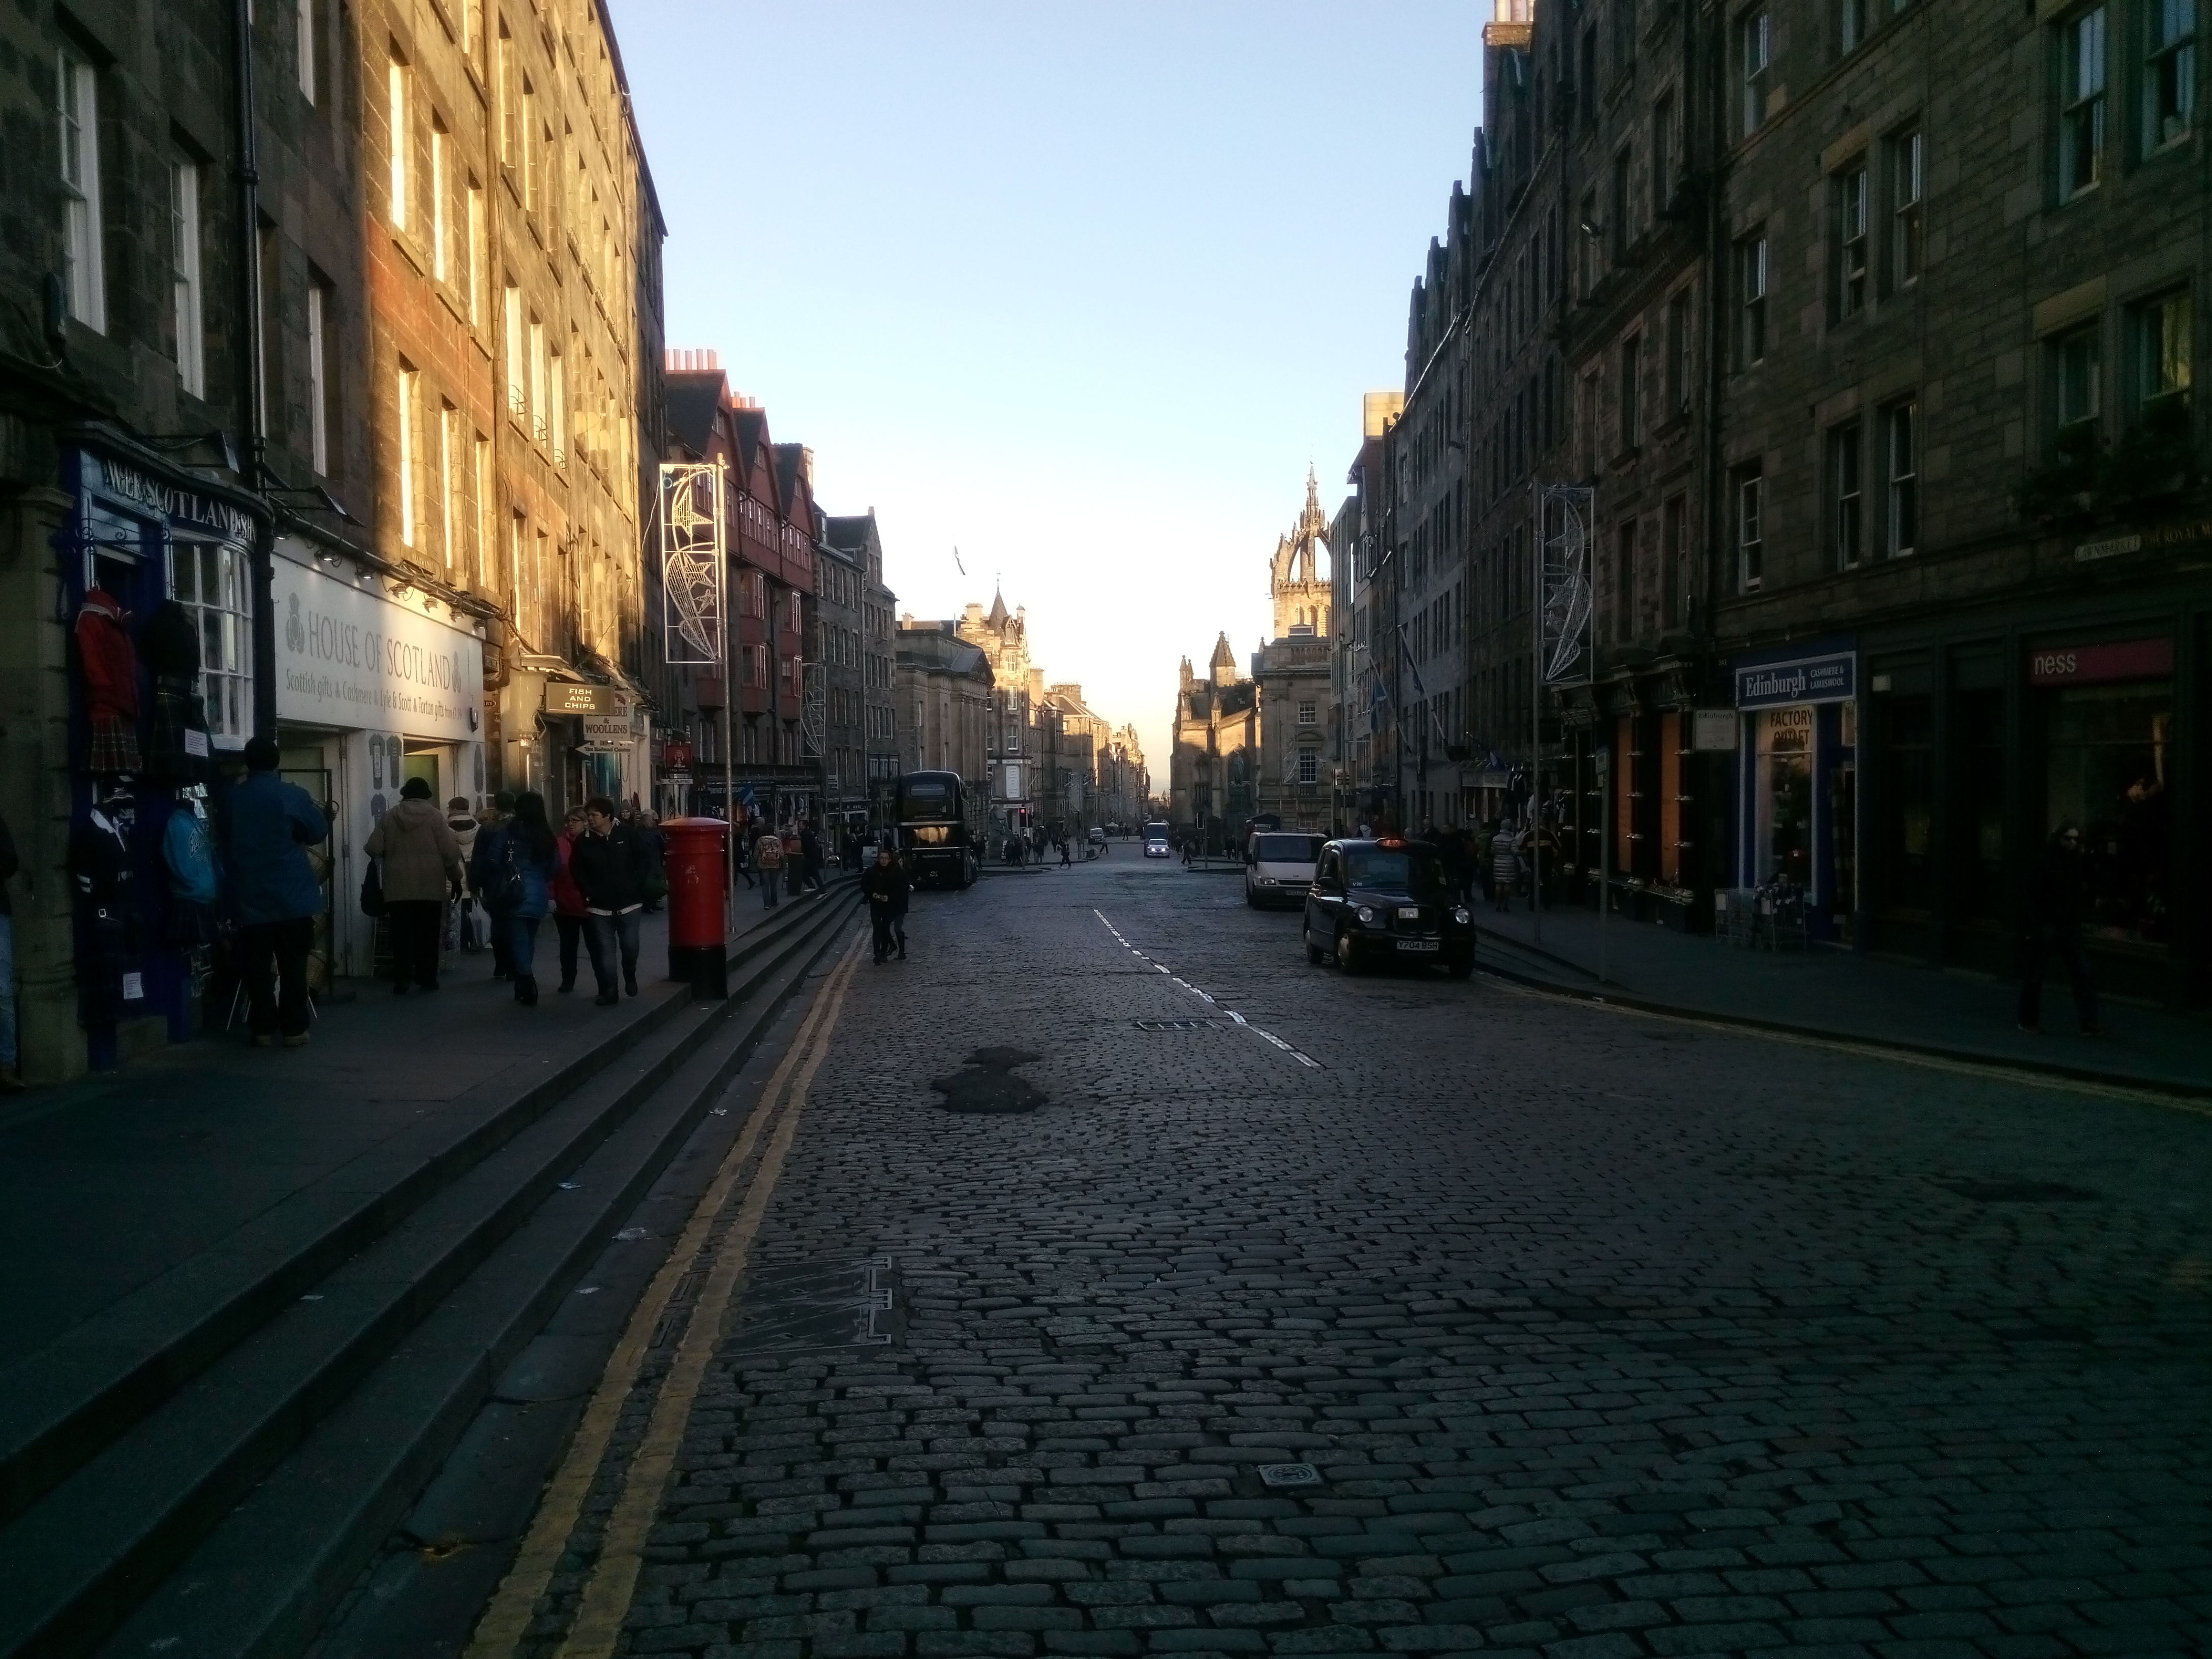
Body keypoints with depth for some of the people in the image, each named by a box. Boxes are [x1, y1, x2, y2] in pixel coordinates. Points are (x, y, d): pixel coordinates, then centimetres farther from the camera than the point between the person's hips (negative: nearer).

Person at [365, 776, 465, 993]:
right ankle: (427, 979, 10)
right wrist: (456, 878, 6)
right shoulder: (434, 815, -2)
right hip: (430, 886, -1)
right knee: (428, 935, 8)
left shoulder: (390, 816, 3)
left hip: (398, 886, 1)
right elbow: (450, 851, -6)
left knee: (402, 935, 3)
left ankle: (401, 981, -3)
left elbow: (373, 849, 0)